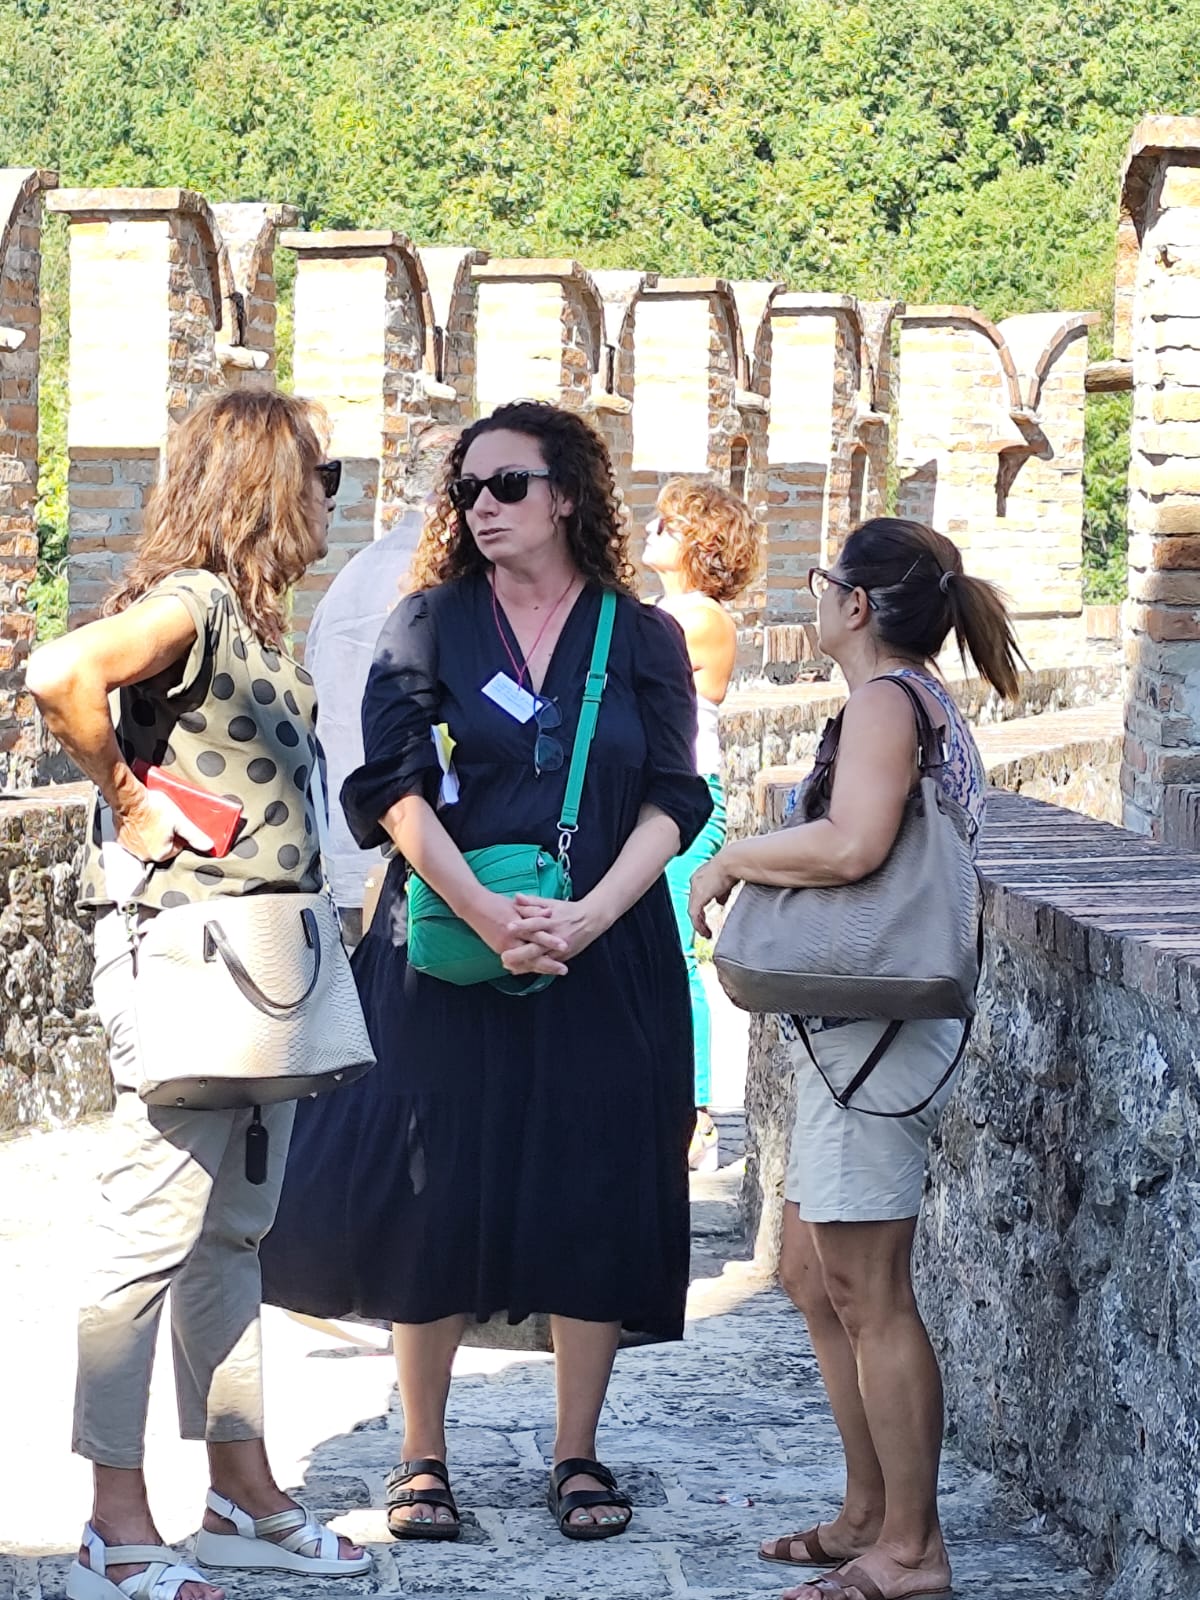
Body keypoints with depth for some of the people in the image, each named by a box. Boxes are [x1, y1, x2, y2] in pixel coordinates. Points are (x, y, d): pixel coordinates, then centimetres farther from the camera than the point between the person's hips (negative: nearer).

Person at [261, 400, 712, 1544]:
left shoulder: (642, 640, 5)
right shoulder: (429, 625, 4)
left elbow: (672, 804, -1)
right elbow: (396, 787, -6)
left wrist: (589, 916, -16)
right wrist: (488, 916, -18)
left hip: (604, 958, 1)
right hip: (447, 946, -1)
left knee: (593, 1200, 2)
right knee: (438, 1196, 0)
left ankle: (577, 1457, 14)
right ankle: (422, 1457, 11)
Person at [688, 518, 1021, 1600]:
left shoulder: (885, 699, -14)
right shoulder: (926, 700, 17)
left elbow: (852, 843, -30)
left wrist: (733, 858, -16)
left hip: (875, 1028, -11)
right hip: (864, 1025, 11)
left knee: (869, 1295, -5)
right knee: (815, 1275, 17)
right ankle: (871, 1512, 25)